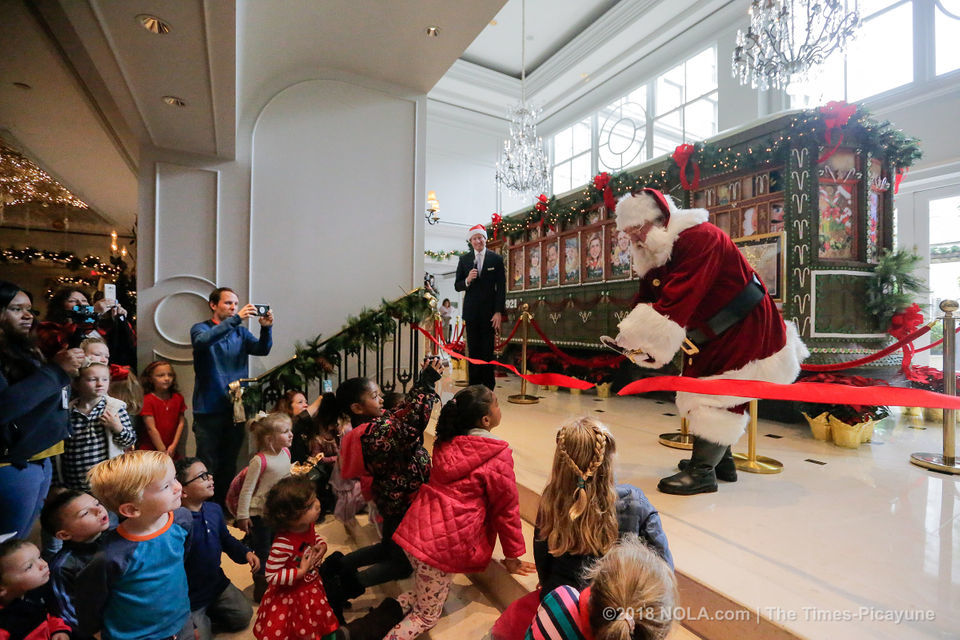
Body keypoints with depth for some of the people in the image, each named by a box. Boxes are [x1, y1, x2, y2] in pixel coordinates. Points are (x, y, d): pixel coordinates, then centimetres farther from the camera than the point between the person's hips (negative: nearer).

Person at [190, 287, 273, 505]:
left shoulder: (241, 332, 12)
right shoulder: (201, 329, 1)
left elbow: (262, 349, -4)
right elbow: (203, 341, -23)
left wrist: (266, 328, -23)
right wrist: (236, 319, -30)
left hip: (236, 408, 4)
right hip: (209, 409, -4)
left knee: (229, 465, 13)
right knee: (207, 465, 0)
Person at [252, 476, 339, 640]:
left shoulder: (308, 524, -17)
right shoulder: (283, 544, -37)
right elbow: (271, 576, -29)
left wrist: (322, 545, -12)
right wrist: (301, 571, -29)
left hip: (313, 586, 6)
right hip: (291, 595, -6)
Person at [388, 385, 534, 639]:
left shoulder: (446, 442, 6)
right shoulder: (498, 455, -12)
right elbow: (506, 507, -4)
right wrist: (512, 556, 9)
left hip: (417, 527, 6)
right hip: (444, 542, -6)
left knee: (430, 595, 29)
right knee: (427, 616, 16)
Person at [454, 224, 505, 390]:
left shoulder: (496, 259, 3)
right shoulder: (464, 259, 9)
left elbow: (501, 287, -1)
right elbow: (457, 286, 9)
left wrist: (499, 312, -8)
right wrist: (467, 280, -14)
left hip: (489, 311, -2)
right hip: (471, 312, 2)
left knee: (488, 350, 1)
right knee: (473, 351, 6)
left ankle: (488, 388, 10)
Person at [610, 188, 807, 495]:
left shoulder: (699, 237, -26)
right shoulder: (653, 256, 3)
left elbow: (679, 297, -37)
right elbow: (648, 300, -4)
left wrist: (638, 334, -38)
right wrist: (639, 343, -20)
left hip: (743, 328, -9)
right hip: (710, 333, 10)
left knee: (715, 395, -11)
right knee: (699, 389, 14)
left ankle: (702, 471, -2)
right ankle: (721, 458, 30)